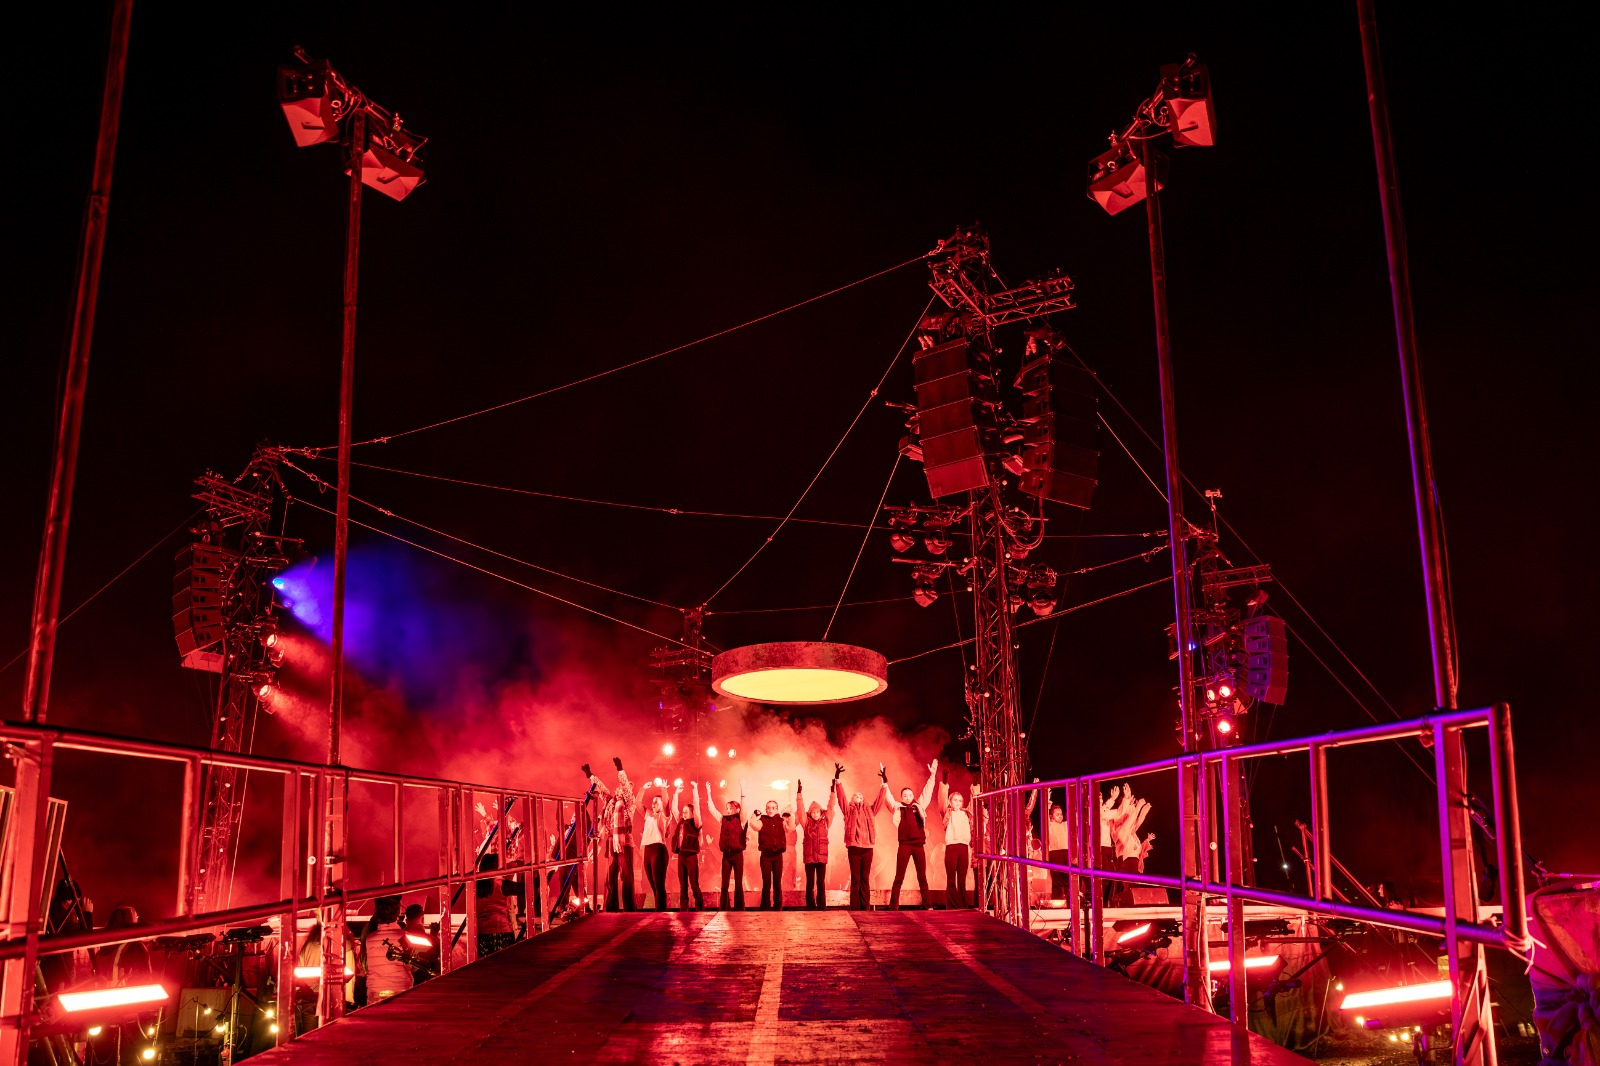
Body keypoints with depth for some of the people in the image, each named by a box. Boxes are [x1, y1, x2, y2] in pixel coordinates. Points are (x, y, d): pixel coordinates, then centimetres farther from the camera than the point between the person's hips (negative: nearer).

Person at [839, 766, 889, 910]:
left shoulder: (870, 811, 16)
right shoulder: (849, 810, 10)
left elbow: (880, 799, 13)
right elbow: (841, 796, 0)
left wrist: (885, 782, 5)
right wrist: (837, 779, -10)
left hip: (868, 848, 2)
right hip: (854, 848, -2)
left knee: (865, 879, 4)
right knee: (855, 879, -1)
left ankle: (866, 908, 6)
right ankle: (855, 908, 1)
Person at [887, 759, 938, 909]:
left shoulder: (919, 806, 12)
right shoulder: (898, 808, 7)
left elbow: (927, 791, 13)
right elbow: (888, 797, 1)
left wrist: (932, 776, 8)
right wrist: (885, 781, -8)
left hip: (919, 844, 2)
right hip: (904, 845, -2)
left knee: (922, 877, 7)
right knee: (899, 877, -2)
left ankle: (927, 905, 11)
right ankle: (893, 906, -2)